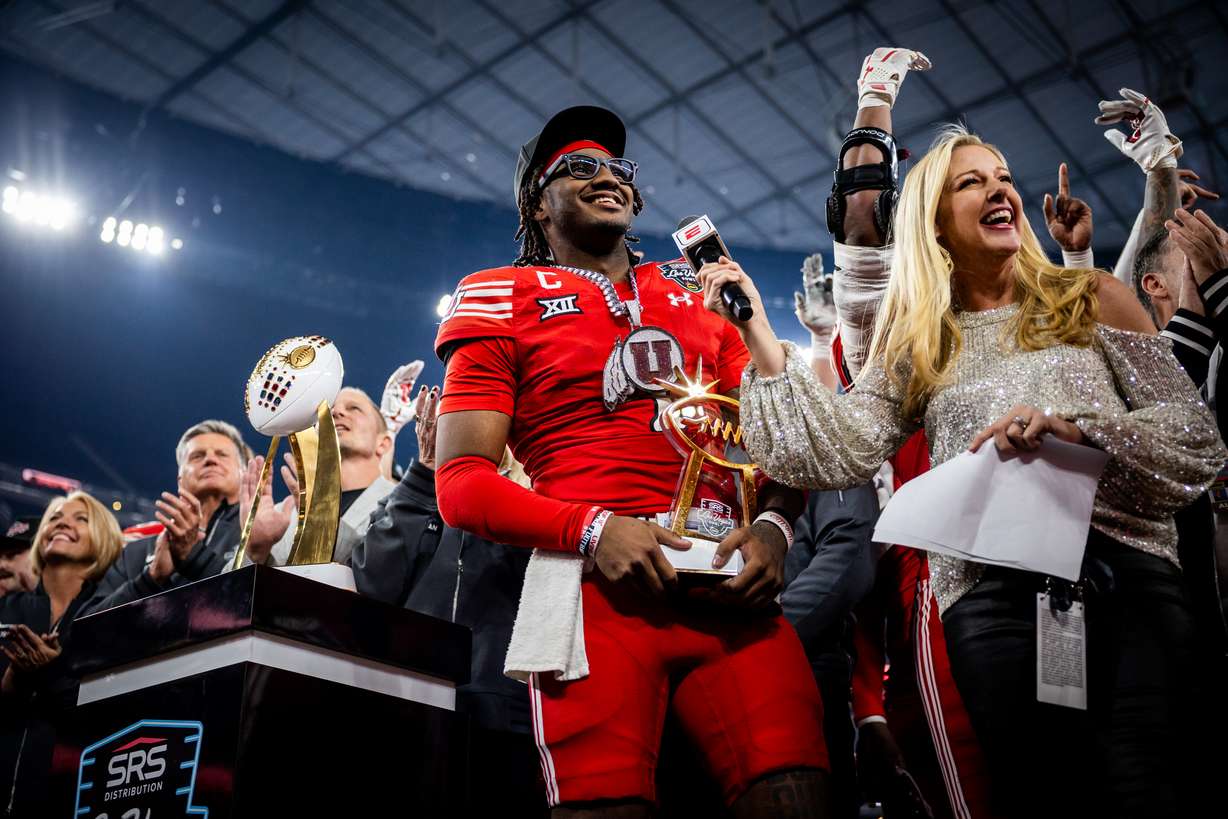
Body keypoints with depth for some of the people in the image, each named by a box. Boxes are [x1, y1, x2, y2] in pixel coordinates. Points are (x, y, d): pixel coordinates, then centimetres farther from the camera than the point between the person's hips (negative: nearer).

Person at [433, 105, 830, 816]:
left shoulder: (698, 293, 23)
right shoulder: (507, 306, 10)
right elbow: (461, 483, 2)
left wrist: (774, 523, -3)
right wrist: (592, 529, -14)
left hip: (728, 585, 3)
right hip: (596, 583, -3)